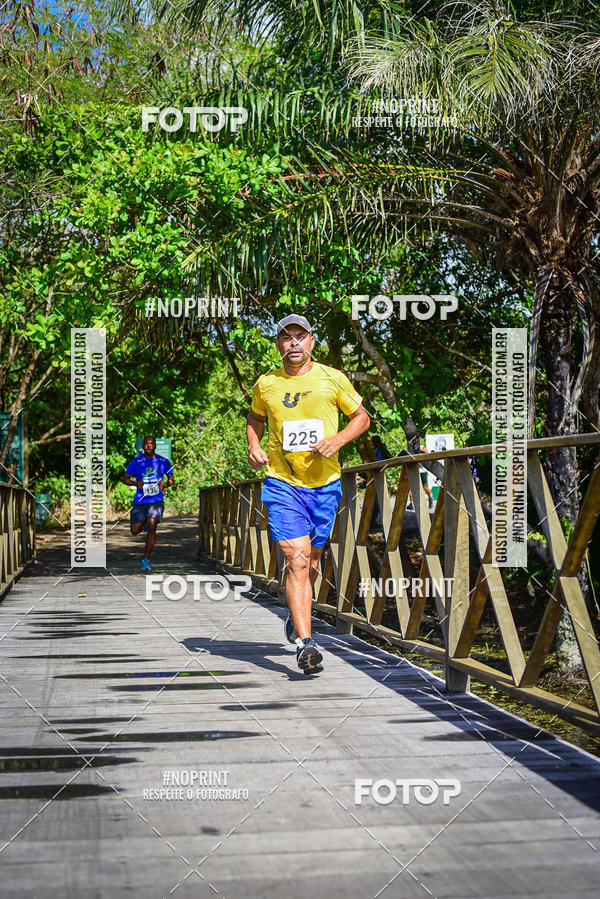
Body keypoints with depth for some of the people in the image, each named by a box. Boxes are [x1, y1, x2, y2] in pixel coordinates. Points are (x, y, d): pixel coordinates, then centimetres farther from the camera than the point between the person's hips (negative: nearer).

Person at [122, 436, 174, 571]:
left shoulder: (163, 462, 4)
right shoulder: (136, 462, 2)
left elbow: (171, 479, 16)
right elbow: (124, 478, 9)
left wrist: (165, 485, -6)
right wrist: (136, 483, -10)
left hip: (156, 500, -1)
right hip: (140, 500, 1)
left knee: (151, 528, -18)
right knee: (135, 531, 2)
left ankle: (146, 560, -8)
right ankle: (145, 522, 39)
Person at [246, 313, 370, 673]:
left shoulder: (333, 379, 1)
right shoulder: (266, 384, 4)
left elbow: (361, 417, 10)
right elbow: (255, 417, 24)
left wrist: (338, 440, -8)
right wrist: (254, 447, 5)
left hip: (325, 483, 1)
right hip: (282, 483, -1)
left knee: (311, 559, 13)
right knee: (296, 560, -14)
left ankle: (297, 617, 39)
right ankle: (305, 642, -18)